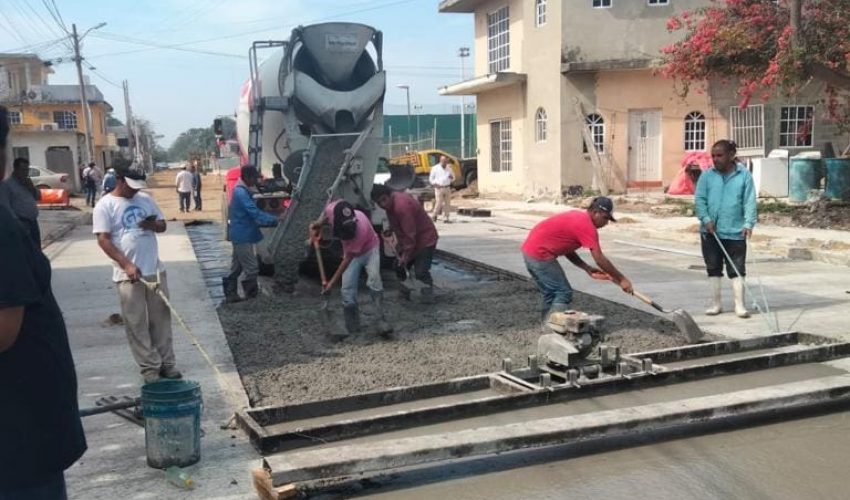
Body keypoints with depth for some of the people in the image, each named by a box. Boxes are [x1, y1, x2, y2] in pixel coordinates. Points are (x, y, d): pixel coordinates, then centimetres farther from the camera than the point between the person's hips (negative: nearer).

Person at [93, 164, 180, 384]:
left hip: (155, 270, 5)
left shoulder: (146, 199, 9)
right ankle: (150, 367, 9)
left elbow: (162, 225, 16)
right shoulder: (105, 205, -6)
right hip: (128, 274, -5)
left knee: (161, 319, 9)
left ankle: (167, 362, 19)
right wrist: (126, 265, -22)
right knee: (136, 324, 1)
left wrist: (153, 224, -10)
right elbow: (103, 239, -12)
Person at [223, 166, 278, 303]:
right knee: (251, 268, -5)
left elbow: (251, 213, 19)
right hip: (243, 236, -11)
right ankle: (252, 296, 2)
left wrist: (272, 219, 12)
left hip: (240, 235, 11)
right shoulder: (242, 192, -18)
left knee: (236, 267, 14)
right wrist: (274, 220, -24)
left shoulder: (240, 191, 15)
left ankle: (231, 295, 20)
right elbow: (254, 212, -25)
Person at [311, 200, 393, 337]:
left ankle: (381, 321, -25)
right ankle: (353, 329, 5)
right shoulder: (331, 209, -29)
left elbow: (348, 259, -33)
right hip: (352, 253, 4)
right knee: (347, 291, -5)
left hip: (370, 249, -4)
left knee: (373, 280, -28)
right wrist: (318, 224, -15)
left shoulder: (361, 227, -41)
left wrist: (332, 282, -30)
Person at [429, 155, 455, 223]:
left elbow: (453, 177, 18)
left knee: (447, 203, 2)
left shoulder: (449, 168, 11)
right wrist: (435, 184, -11)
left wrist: (452, 178, -6)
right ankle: (435, 215, 11)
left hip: (447, 188, 4)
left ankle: (446, 218, 8)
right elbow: (431, 178, 5)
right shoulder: (435, 168, 1)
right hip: (439, 188, -4)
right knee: (439, 203, -10)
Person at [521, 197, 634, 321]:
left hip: (531, 250, 10)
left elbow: (566, 249, 18)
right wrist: (621, 279, -7)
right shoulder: (587, 225, -15)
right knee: (564, 293, -5)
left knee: (551, 295, 17)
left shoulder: (578, 218, 14)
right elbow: (600, 259, -15)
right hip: (540, 254, -10)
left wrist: (587, 268, 10)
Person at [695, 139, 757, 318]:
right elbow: (699, 200, 1)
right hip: (710, 232, 2)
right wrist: (706, 219, -13)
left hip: (735, 232, -2)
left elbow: (749, 201, -4)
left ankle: (740, 305, 6)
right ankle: (716, 303, 19)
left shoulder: (744, 175, -2)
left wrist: (748, 223, -15)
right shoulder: (707, 175, 2)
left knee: (737, 269, 1)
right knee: (714, 269, 9)